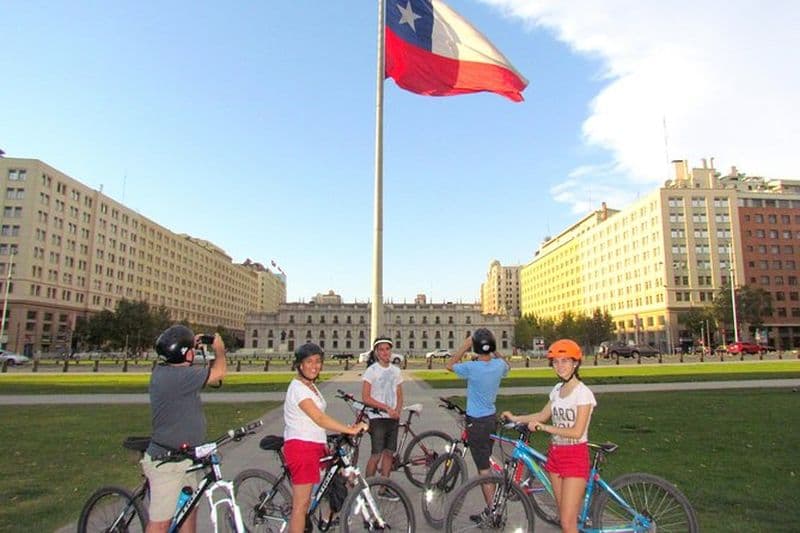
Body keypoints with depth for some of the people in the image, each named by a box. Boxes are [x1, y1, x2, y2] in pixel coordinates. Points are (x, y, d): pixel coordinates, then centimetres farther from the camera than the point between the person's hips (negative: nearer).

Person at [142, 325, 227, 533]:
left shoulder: (164, 370, 3)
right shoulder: (176, 376, -26)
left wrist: (193, 344, 22)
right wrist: (219, 349, -4)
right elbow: (219, 372, -22)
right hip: (167, 463, -10)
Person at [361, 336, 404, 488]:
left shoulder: (396, 371, 9)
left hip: (393, 418, 5)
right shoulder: (371, 371, -7)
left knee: (389, 453, 9)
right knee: (376, 455, -6)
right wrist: (386, 407, -17)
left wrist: (397, 411, -6)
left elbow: (399, 396, 13)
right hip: (377, 418, -5)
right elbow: (365, 398, -12)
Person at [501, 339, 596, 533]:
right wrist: (515, 418, 11)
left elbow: (577, 432, -20)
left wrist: (543, 427, -18)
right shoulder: (557, 390, 7)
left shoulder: (583, 393, -15)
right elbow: (543, 415, 19)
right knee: (565, 516, 14)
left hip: (575, 457, -7)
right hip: (555, 454, 7)